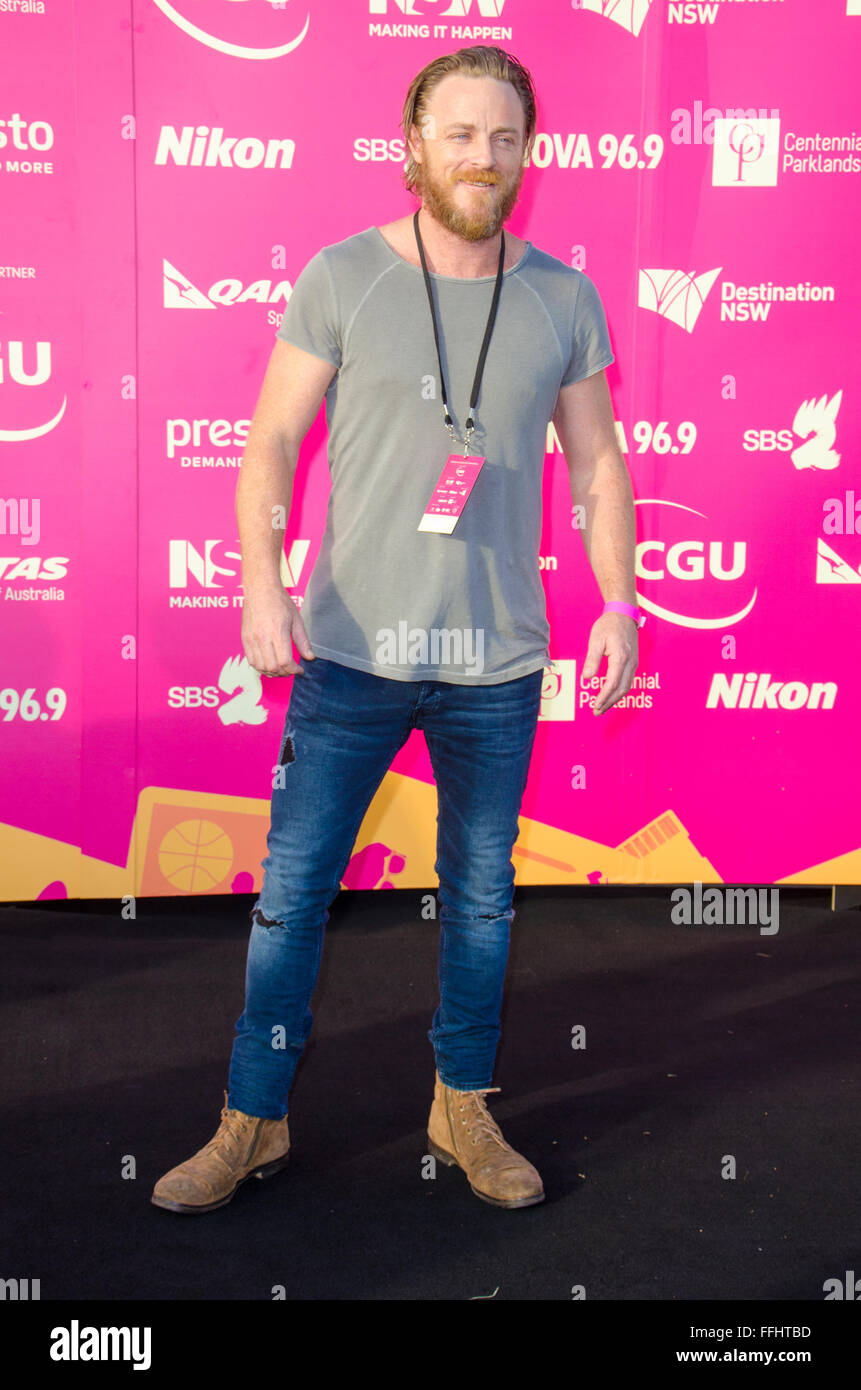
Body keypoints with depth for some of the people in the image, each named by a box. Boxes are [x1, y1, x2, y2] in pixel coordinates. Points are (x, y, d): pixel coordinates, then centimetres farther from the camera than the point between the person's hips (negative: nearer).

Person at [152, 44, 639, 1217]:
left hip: (498, 663, 2)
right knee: (292, 889, 3)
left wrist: (620, 603, 2)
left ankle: (464, 1107, 32)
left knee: (482, 897, 12)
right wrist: (261, 582, -15)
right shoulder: (342, 278, -3)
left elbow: (597, 460, 10)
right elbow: (273, 439, -2)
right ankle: (254, 1122, 20)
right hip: (352, 651, -2)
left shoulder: (563, 299, 4)